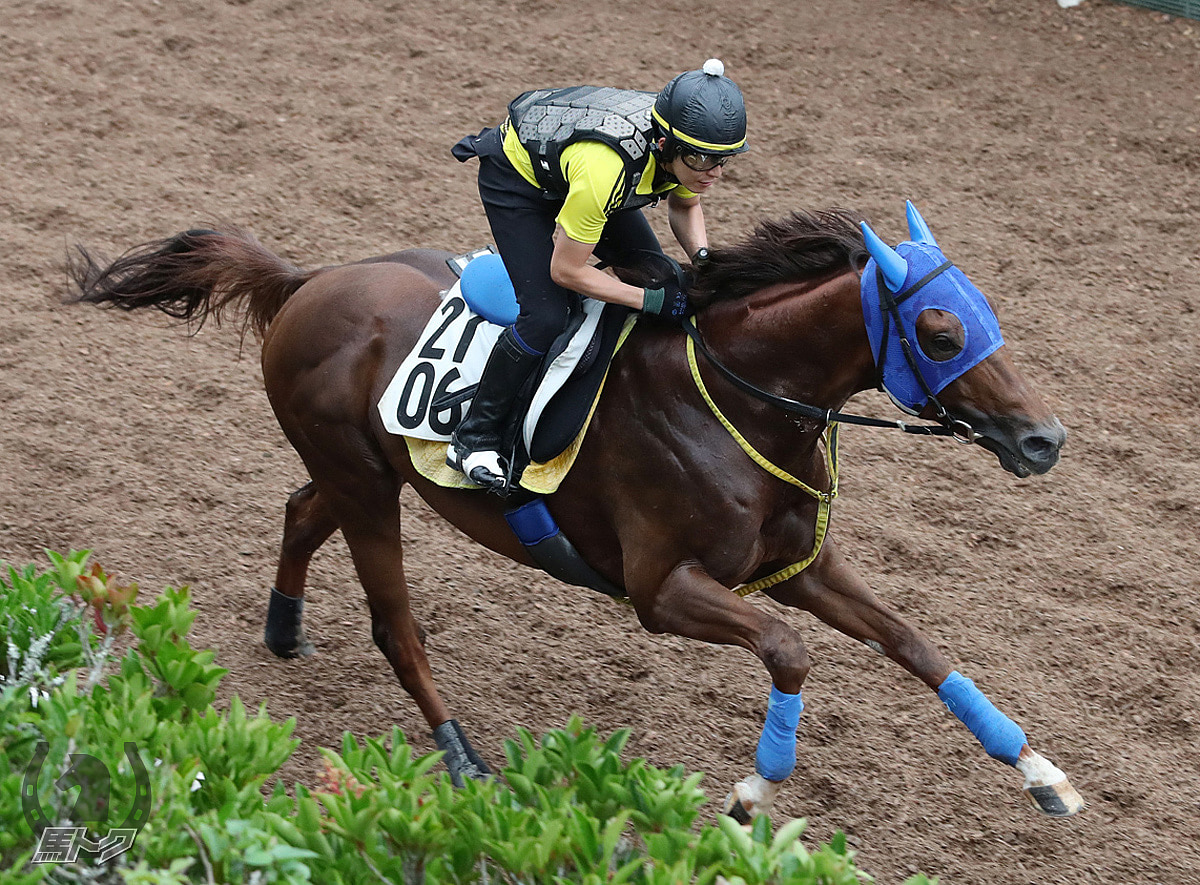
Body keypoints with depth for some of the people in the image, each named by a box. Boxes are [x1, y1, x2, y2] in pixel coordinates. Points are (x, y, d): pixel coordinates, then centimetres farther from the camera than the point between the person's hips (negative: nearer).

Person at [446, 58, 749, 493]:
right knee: (546, 316, -20)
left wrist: (701, 257, -18)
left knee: (657, 273, 6)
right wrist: (654, 300, -32)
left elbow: (684, 205, 2)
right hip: (515, 176, -7)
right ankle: (473, 440, -4)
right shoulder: (605, 168, -44)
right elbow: (566, 270, -31)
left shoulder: (688, 149, -23)